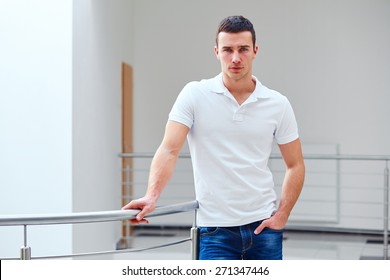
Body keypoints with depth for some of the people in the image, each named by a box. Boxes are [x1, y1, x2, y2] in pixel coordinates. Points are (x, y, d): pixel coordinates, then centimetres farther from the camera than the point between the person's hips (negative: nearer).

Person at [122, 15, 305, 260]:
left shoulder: (278, 104, 1)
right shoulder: (195, 95, -4)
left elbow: (296, 165, 8)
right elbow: (169, 149, -13)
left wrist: (282, 215, -2)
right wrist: (152, 196, -29)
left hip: (263, 225, 3)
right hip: (216, 229, -2)